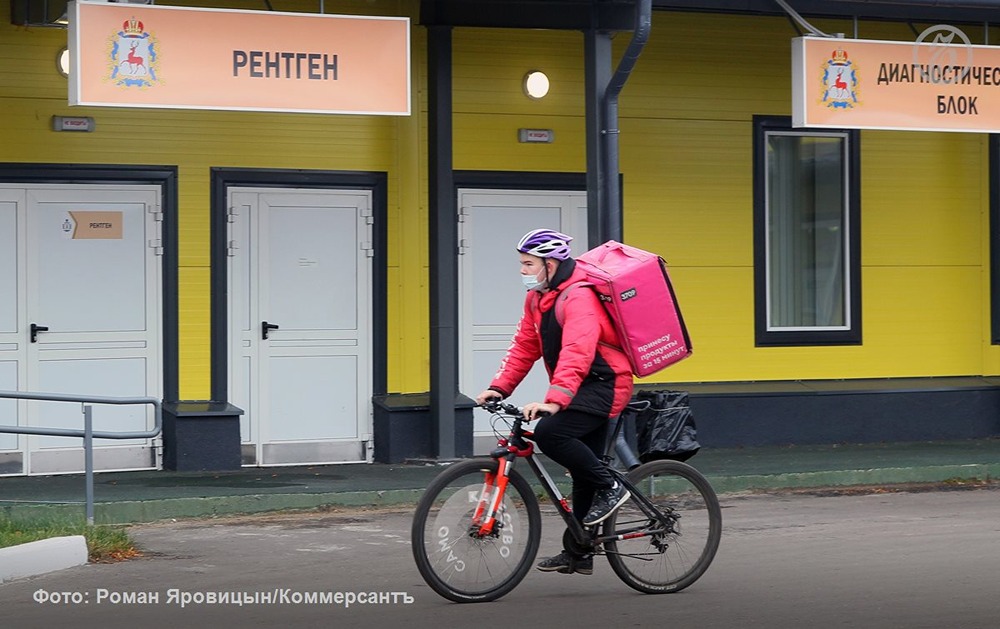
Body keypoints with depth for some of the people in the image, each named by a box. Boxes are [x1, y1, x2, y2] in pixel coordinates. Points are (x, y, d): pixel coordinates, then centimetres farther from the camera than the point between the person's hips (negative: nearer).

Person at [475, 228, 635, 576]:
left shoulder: (579, 297, -22)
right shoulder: (538, 297, 9)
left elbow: (577, 353, -34)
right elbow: (524, 346, 10)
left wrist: (554, 400, -44)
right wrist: (499, 387, -1)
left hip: (604, 384, -9)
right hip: (584, 389, 9)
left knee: (550, 432, -28)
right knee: (582, 469, 12)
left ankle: (609, 487, -13)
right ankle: (579, 553, 19)